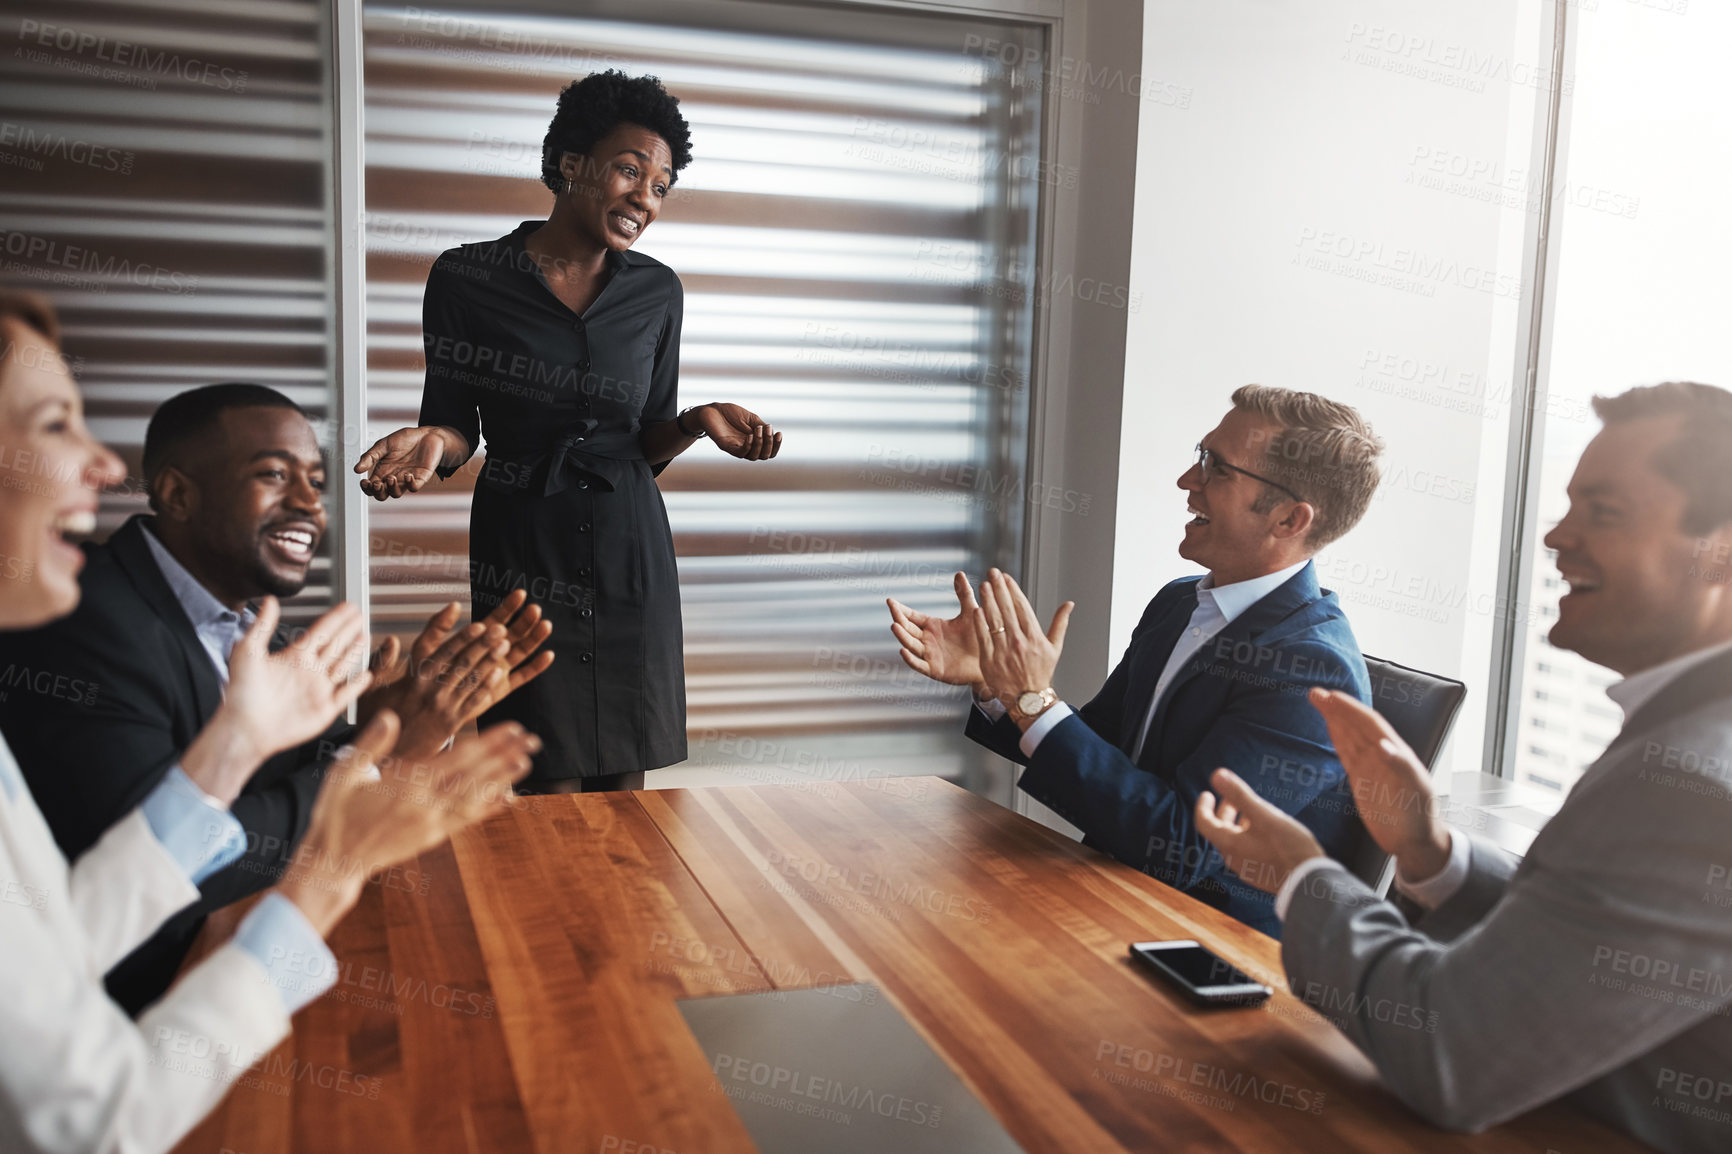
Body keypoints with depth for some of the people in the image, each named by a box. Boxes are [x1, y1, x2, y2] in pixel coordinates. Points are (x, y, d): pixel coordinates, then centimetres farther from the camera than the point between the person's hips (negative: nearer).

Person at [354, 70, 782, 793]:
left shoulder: (657, 293, 3)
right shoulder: (465, 279, -4)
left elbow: (648, 443, 9)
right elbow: (454, 424, 2)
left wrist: (698, 422, -11)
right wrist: (433, 443, -20)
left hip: (628, 552, 2)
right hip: (523, 551, -2)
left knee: (624, 778, 6)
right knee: (552, 790, -3)